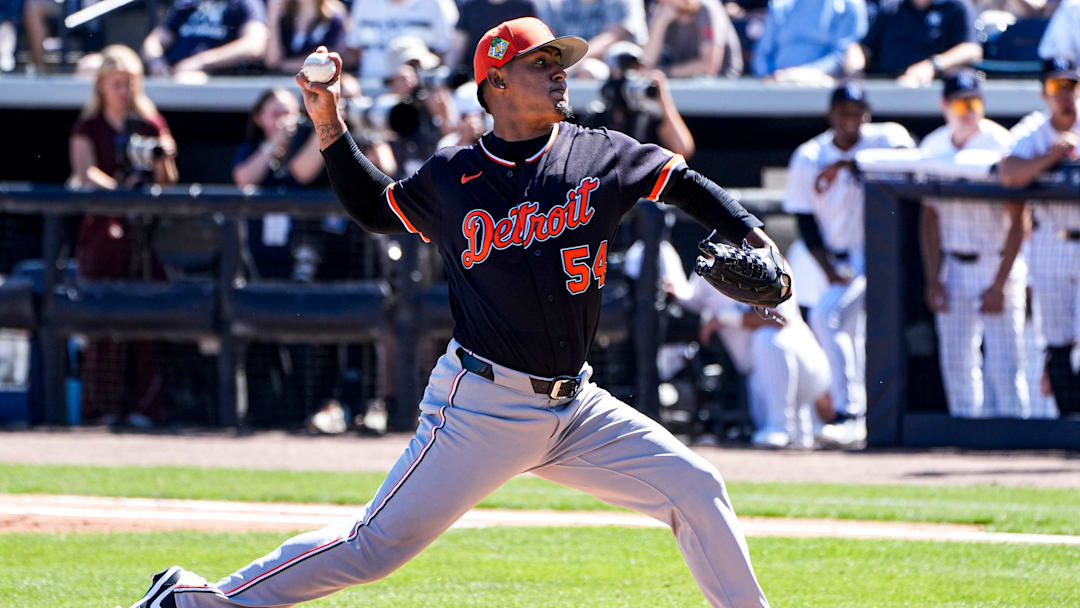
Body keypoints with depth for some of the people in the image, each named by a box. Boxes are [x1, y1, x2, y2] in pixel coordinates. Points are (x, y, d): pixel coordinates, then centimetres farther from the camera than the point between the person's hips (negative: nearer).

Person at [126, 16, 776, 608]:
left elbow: (686, 183, 15)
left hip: (574, 407, 4)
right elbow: (375, 208, 16)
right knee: (377, 545, -4)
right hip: (481, 407, -4)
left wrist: (751, 235, 0)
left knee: (695, 488, -6)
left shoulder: (601, 153, 3)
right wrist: (331, 127, 4)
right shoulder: (451, 176, -1)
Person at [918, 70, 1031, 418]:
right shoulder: (933, 149, 4)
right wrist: (934, 279, 4)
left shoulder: (1000, 146, -12)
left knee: (1004, 361, -10)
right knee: (956, 363, 4)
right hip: (954, 267, 5)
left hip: (998, 263, -5)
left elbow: (1019, 222, -12)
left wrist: (1000, 283, -16)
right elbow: (930, 217, 12)